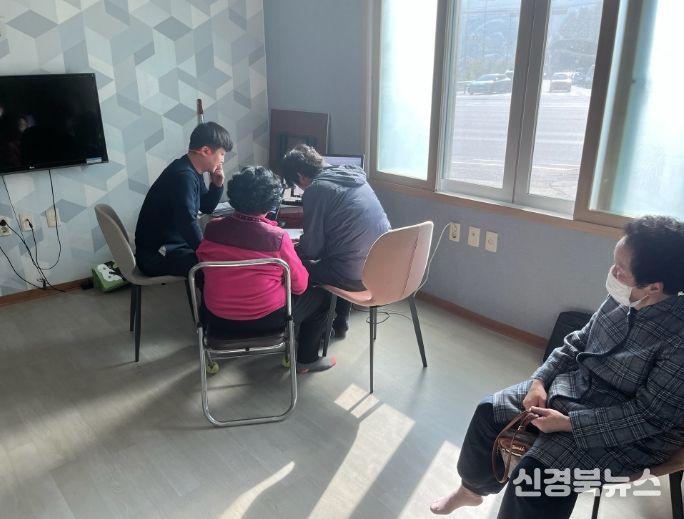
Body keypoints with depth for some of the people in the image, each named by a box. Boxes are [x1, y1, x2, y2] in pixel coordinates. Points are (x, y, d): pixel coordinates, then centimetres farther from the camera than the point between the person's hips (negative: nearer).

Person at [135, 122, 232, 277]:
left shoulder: (192, 172, 6)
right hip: (157, 255, -10)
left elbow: (206, 207, 16)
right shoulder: (184, 176, -24)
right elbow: (187, 223, -30)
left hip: (174, 243, 10)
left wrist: (217, 184, -1)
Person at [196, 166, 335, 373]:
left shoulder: (212, 228, -10)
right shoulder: (277, 237, -20)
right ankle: (307, 359, 28)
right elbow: (300, 285, -10)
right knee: (321, 296, 18)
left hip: (217, 319, 4)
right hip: (265, 320, -4)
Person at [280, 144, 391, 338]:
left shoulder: (316, 189, -11)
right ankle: (339, 324, 42)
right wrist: (307, 240, 30)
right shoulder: (352, 175, 11)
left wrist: (293, 248, 14)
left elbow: (312, 249, -8)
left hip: (357, 277, -7)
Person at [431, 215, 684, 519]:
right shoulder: (621, 299, -8)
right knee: (491, 410, 4)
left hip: (633, 429, -7)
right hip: (578, 385, 7)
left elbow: (650, 415, -24)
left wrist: (568, 423, -24)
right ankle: (472, 489, 29)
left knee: (537, 473, -23)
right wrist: (539, 381, -6)